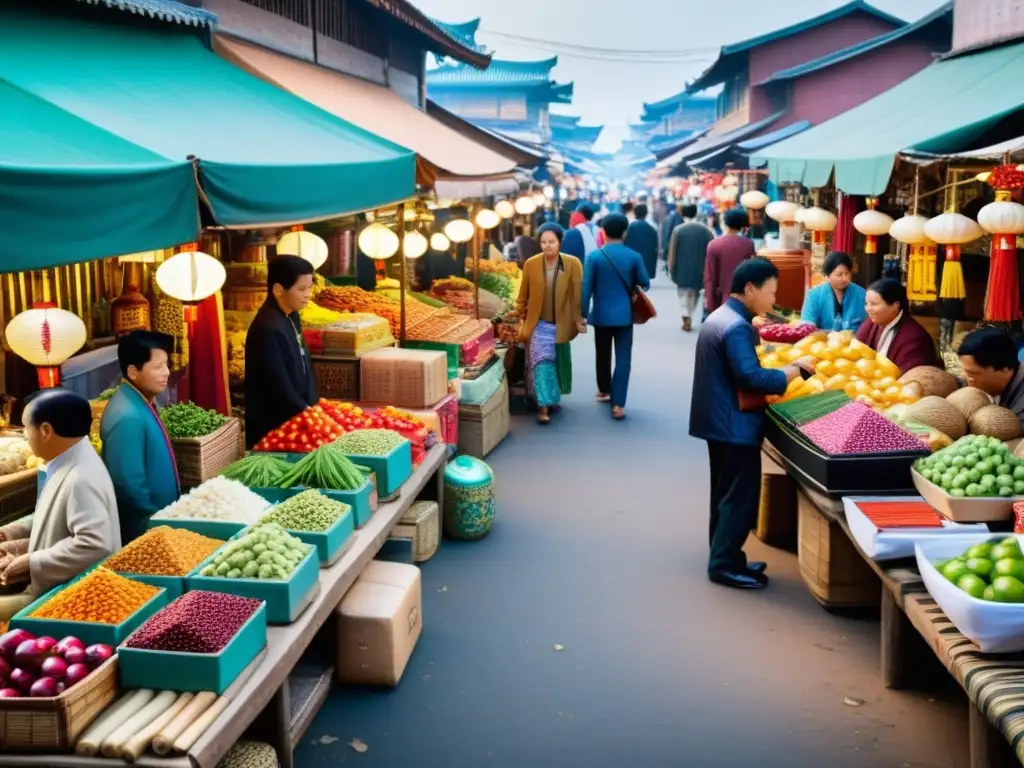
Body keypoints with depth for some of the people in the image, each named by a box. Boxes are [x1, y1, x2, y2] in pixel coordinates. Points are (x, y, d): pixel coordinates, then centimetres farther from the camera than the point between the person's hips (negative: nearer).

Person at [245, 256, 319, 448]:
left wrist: (311, 408, 8)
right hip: (274, 427, -9)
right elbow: (279, 386, -23)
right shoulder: (268, 329, -23)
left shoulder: (290, 317, 6)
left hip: (296, 418, 9)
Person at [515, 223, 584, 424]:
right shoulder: (531, 264, -8)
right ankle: (543, 406, -6)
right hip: (538, 324, -1)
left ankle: (553, 398, 37)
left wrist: (579, 319, -9)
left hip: (560, 324, 1)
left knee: (558, 362, 16)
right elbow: (523, 294, 2)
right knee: (541, 362, -10)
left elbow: (578, 294, -8)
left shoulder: (573, 264, -12)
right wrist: (521, 318, 8)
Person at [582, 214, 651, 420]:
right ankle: (617, 403, -8)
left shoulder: (594, 257, -8)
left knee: (603, 355, 19)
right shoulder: (634, 257, -6)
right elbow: (645, 284, 1)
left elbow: (586, 288, -8)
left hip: (601, 314, 1)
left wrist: (583, 314, 0)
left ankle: (604, 390, 37)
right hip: (624, 314, -1)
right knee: (623, 357, 0)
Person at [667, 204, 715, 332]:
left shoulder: (678, 230, -8)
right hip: (698, 268, 2)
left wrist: (671, 267, 4)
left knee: (683, 293, 9)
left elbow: (672, 251, -6)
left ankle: (686, 318, -7)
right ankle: (689, 317, 21)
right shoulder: (705, 230, -3)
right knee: (694, 293, 19)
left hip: (682, 269, -2)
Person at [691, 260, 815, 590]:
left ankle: (723, 558, 26)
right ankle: (724, 564, 5)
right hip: (735, 425, -10)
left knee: (726, 493, 17)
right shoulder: (736, 327, -21)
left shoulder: (719, 317, 12)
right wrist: (796, 369, -20)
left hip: (718, 421, 10)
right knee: (740, 497, -1)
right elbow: (751, 378, -28)